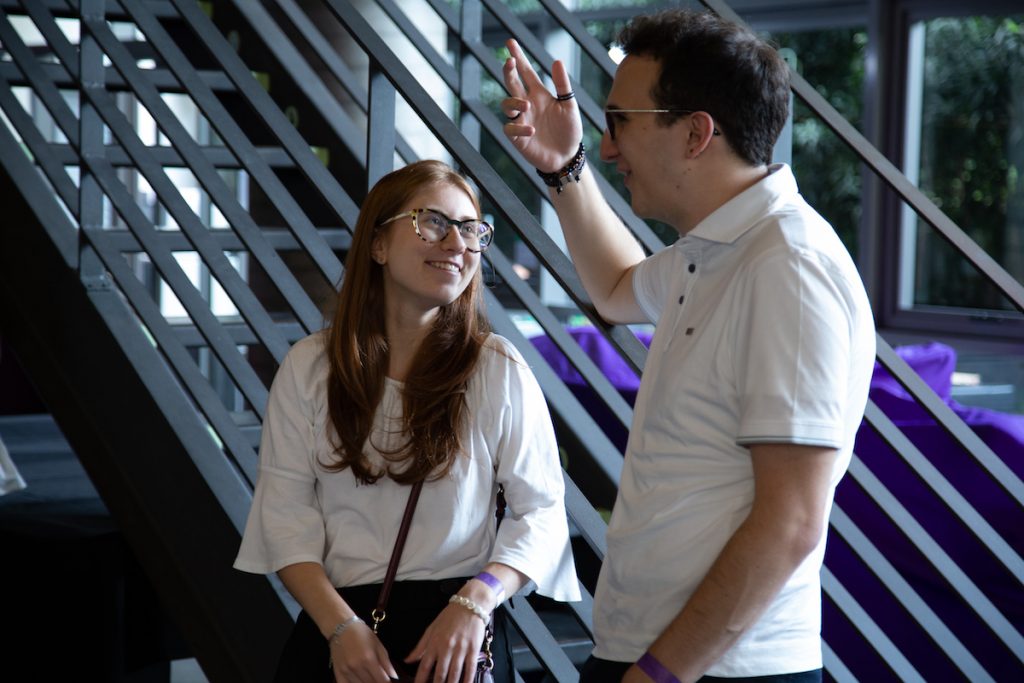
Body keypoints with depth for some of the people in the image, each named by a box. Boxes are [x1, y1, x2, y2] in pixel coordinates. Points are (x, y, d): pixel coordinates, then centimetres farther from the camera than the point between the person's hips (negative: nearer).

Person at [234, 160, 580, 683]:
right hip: (336, 626, 1)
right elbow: (287, 511, -3)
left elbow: (541, 509, -4)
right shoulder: (308, 368, 1)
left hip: (455, 632, -1)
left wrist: (475, 601, -19)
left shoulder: (499, 370, -2)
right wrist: (340, 626, -15)